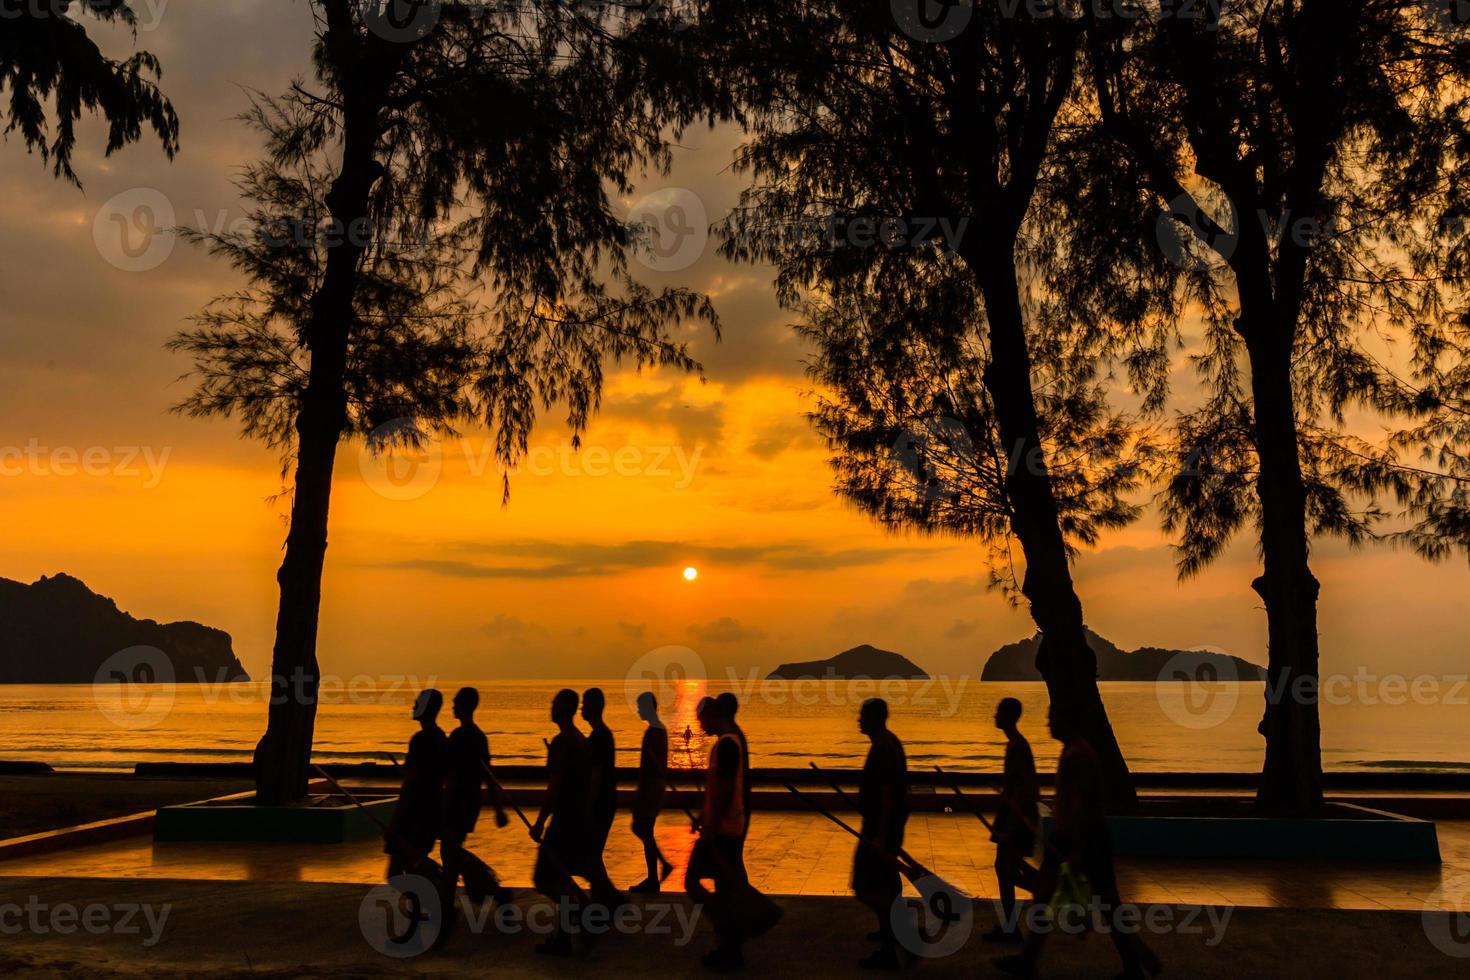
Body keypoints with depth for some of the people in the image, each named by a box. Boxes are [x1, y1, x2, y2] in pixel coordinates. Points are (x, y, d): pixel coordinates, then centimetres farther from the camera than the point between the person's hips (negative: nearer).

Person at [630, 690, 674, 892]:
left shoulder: (652, 732, -18)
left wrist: (640, 792, -20)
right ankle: (664, 864, 19)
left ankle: (653, 880, 5)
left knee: (644, 831, -2)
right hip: (657, 786, 10)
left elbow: (649, 763, -22)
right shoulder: (661, 729, 12)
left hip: (650, 787, -10)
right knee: (639, 828, 17)